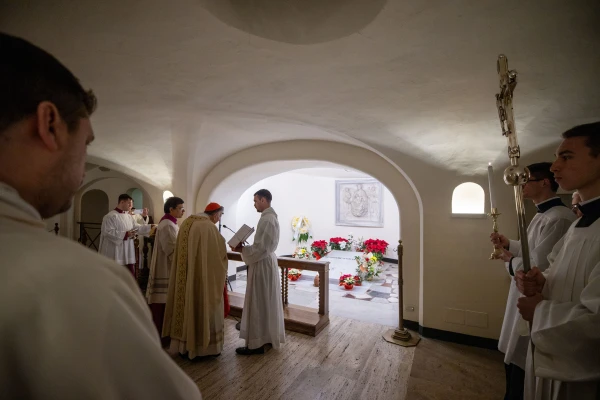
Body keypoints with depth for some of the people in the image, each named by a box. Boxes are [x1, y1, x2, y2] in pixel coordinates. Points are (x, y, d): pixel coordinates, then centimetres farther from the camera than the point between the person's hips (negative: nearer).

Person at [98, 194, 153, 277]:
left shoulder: (129, 216, 12)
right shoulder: (110, 216, -12)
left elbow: (137, 227, 13)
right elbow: (107, 232, -20)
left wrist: (151, 227, 1)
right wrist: (125, 234, -22)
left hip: (128, 253, 8)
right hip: (115, 254, -7)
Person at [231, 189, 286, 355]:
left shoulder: (266, 219, -20)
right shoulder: (271, 216, 11)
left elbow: (261, 247, -24)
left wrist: (242, 249, -13)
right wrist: (246, 247, 7)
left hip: (262, 264, -10)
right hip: (268, 261, 10)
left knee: (258, 303, 0)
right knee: (267, 302, 17)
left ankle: (256, 343, 11)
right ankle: (269, 336, 30)